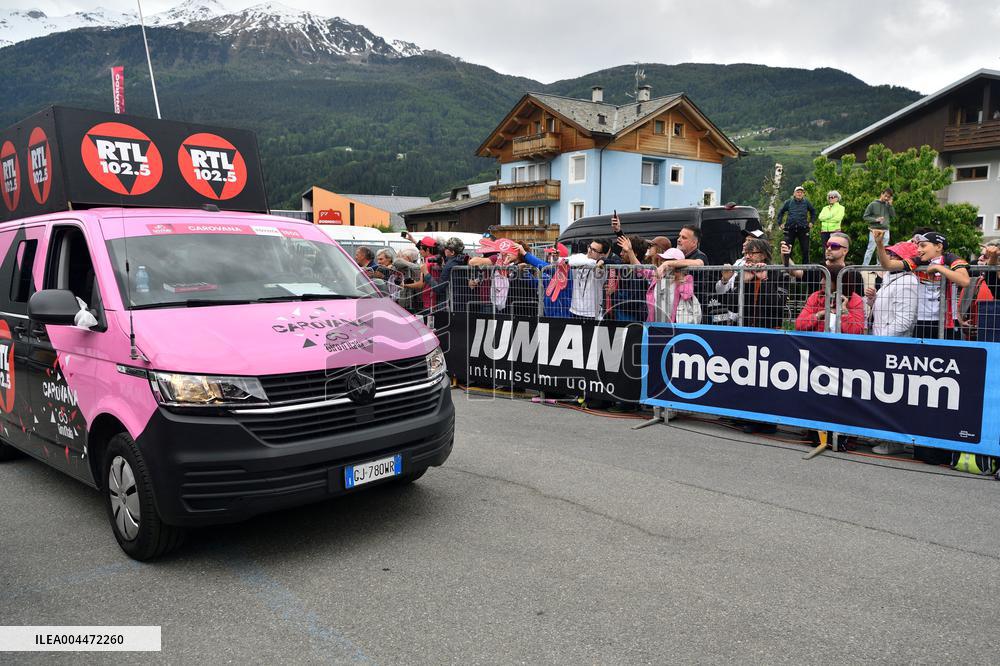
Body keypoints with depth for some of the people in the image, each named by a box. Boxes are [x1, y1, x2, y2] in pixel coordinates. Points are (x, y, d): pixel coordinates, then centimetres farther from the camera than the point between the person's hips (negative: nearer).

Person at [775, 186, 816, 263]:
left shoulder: (806, 202, 6)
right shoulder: (789, 202, 5)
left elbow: (813, 211, 21)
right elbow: (780, 212, 16)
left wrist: (811, 222, 14)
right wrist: (780, 223, 10)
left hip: (803, 229, 0)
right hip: (790, 229, 0)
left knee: (805, 250, 2)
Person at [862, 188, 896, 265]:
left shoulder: (888, 206, 12)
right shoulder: (873, 204, 1)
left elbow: (893, 218, 7)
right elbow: (866, 217, 0)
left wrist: (890, 205, 3)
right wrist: (875, 219, -14)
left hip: (885, 231, 4)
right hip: (874, 230, -4)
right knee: (871, 249, -7)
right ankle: (864, 266, -6)